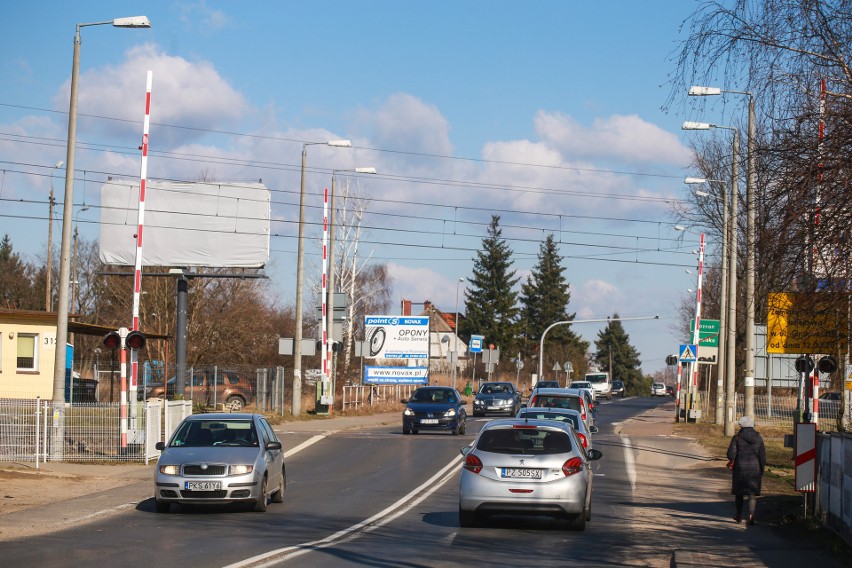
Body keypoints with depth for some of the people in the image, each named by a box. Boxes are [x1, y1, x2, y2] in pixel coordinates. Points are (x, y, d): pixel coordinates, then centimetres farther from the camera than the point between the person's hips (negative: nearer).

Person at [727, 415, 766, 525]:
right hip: (754, 468, 1)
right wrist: (762, 470, 11)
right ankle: (751, 516, -13)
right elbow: (762, 456, 2)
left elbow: (731, 455, -11)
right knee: (752, 494, 2)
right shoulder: (758, 438, 1)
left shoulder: (737, 438, -8)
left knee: (739, 492, 15)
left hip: (740, 467, -1)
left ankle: (739, 516, 26)